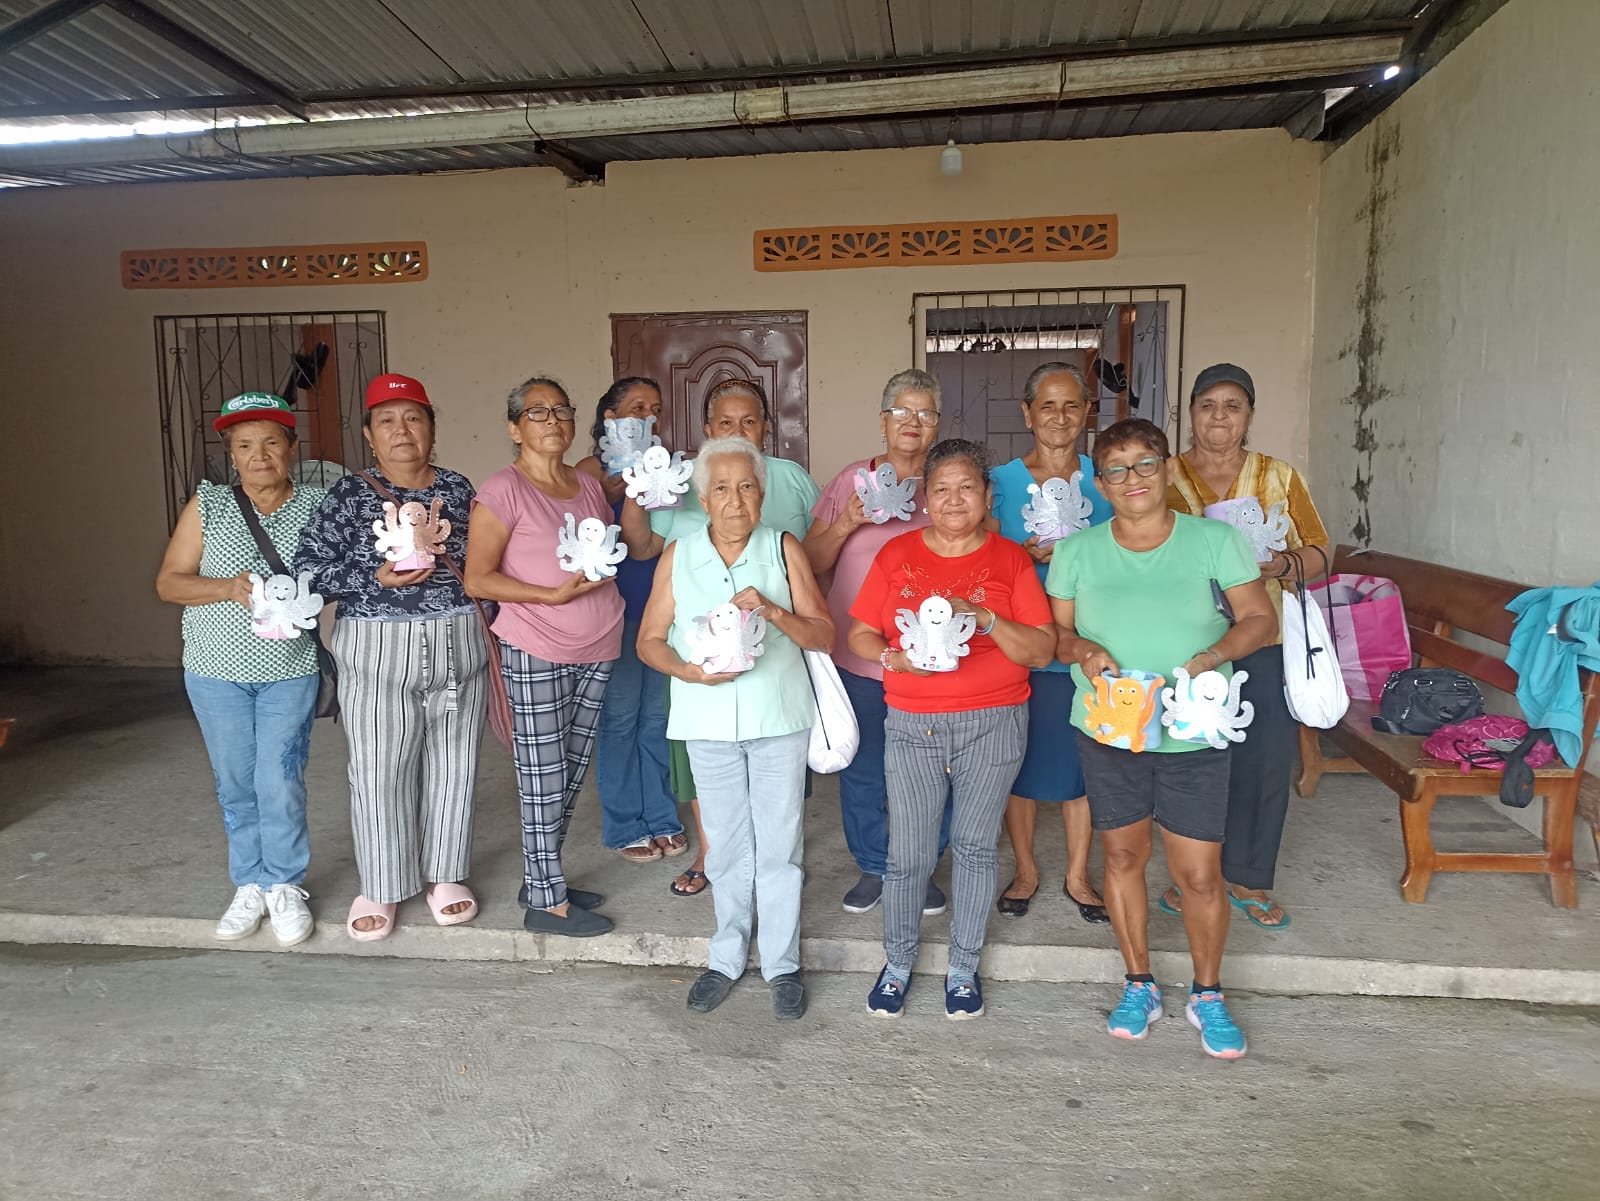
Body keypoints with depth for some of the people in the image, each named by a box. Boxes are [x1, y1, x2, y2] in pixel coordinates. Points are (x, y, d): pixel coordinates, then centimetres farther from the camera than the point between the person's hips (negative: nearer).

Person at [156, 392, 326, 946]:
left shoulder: (317, 505, -3)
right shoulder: (207, 505, -2)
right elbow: (169, 582, -2)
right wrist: (229, 587, -19)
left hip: (290, 671, -1)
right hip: (217, 671, 1)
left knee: (279, 784, -3)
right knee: (235, 784, 10)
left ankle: (285, 886, 17)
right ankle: (250, 885, 26)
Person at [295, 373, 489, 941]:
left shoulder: (457, 488, 6)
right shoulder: (349, 494, -2)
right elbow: (310, 570, -8)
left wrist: (441, 553, -7)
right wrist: (378, 579, -18)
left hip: (458, 648, 3)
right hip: (378, 654, -2)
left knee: (451, 766, 10)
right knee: (378, 772, 4)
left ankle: (444, 874, 28)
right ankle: (380, 887, 23)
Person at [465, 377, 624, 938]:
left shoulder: (589, 486, 11)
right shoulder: (502, 490, -9)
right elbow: (477, 579, -12)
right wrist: (554, 594, -21)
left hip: (598, 650, 7)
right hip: (536, 654, -7)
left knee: (572, 775, 15)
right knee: (543, 781, 1)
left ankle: (541, 877, 30)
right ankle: (546, 901, 15)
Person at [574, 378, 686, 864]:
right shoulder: (592, 471, -4)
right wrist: (616, 493, -20)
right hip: (618, 608, -4)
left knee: (658, 715, 11)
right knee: (620, 717, 3)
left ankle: (661, 818, 24)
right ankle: (625, 827, 17)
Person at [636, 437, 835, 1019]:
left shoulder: (784, 549, -2)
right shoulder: (678, 556, 1)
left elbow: (823, 634, -4)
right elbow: (649, 640, 3)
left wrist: (773, 611, -22)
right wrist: (688, 671, -16)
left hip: (778, 717, -1)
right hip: (709, 722, 1)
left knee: (778, 844, 6)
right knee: (726, 845, 12)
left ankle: (782, 963, 22)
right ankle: (728, 956, 30)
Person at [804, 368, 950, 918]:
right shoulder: (852, 480, 4)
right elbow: (812, 562, 4)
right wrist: (847, 523, -14)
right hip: (858, 659, 1)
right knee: (861, 771, 11)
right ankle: (873, 867, 31)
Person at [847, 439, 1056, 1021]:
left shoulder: (1011, 559, 1)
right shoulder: (896, 554, 3)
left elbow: (1042, 650, -5)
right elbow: (860, 634, 5)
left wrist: (985, 618, -20)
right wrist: (895, 658, -15)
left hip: (993, 725, 0)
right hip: (911, 726, 0)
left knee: (975, 847, 10)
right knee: (908, 854, 4)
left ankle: (963, 967, 29)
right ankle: (897, 961, 27)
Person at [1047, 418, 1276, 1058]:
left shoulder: (1214, 540, -3)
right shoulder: (1078, 550, 1)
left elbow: (1260, 617, 0)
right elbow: (1054, 631, 6)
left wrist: (1211, 656, -18)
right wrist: (1083, 650, -17)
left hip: (1193, 735, -1)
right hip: (1107, 731, 2)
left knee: (1199, 874, 3)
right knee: (1122, 857, 13)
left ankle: (1208, 995, 28)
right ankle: (1139, 986, 34)